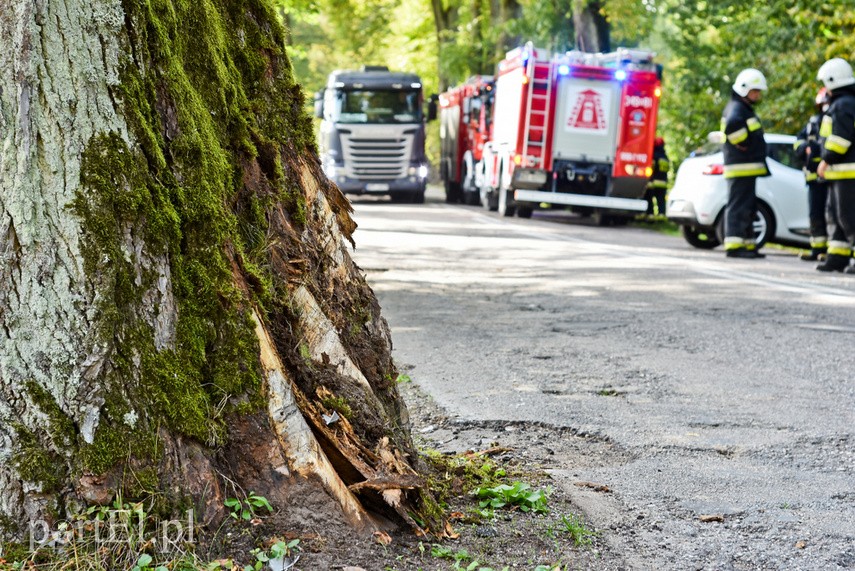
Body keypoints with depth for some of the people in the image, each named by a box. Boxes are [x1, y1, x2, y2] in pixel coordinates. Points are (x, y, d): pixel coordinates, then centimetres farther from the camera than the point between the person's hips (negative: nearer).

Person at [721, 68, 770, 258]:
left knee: (748, 208, 15)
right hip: (741, 167, -11)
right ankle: (734, 245, -12)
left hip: (747, 168, 11)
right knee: (738, 206, -11)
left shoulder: (744, 109, 21)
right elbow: (732, 125, -35)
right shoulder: (736, 108, -13)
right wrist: (742, 143, -23)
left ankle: (747, 245, 21)